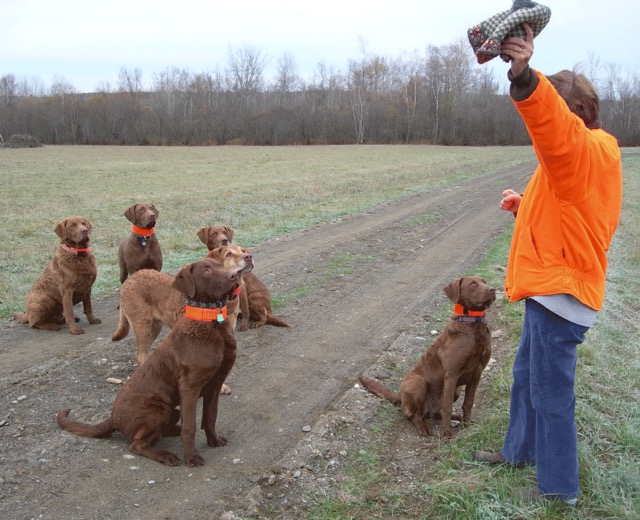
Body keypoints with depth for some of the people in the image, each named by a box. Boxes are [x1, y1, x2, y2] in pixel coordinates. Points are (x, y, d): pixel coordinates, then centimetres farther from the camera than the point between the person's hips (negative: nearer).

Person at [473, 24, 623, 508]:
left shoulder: (586, 150, -16)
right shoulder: (580, 158, 17)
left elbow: (555, 126, -42)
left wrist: (525, 78, -58)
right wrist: (526, 207, 11)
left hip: (560, 292, -11)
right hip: (550, 288, 11)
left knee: (551, 390, 1)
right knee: (527, 377, 22)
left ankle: (559, 487, 17)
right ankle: (520, 450, 40)